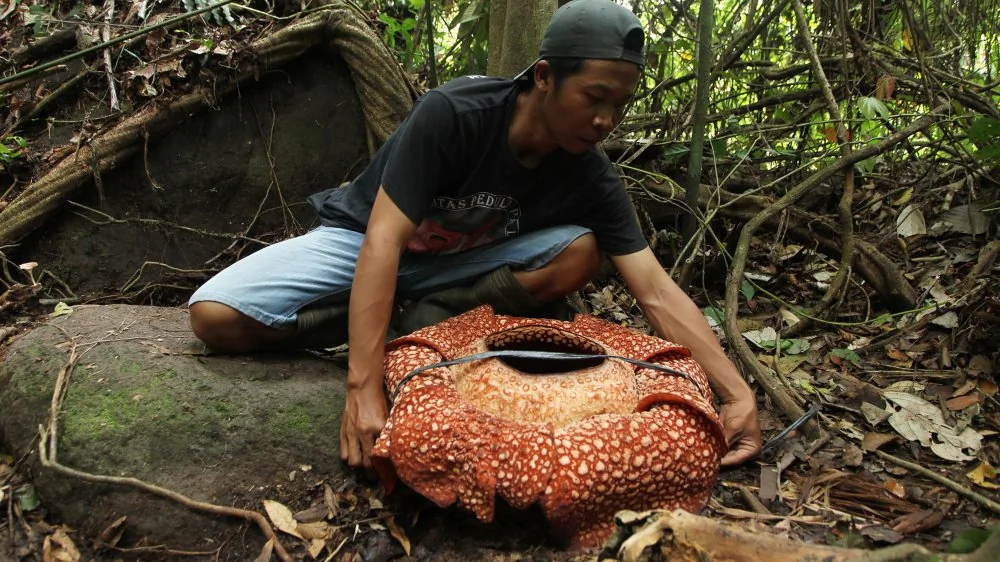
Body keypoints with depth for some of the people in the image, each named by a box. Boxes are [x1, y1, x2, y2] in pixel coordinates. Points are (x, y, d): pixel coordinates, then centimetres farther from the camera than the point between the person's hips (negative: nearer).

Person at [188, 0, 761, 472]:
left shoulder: (594, 179, -17)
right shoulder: (451, 114, -31)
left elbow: (658, 292, -18)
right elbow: (384, 240, -35)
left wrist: (737, 393, -28)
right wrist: (365, 388, -43)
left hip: (460, 263, 3)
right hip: (363, 238, -2)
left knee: (581, 253, -23)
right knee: (215, 315, -22)